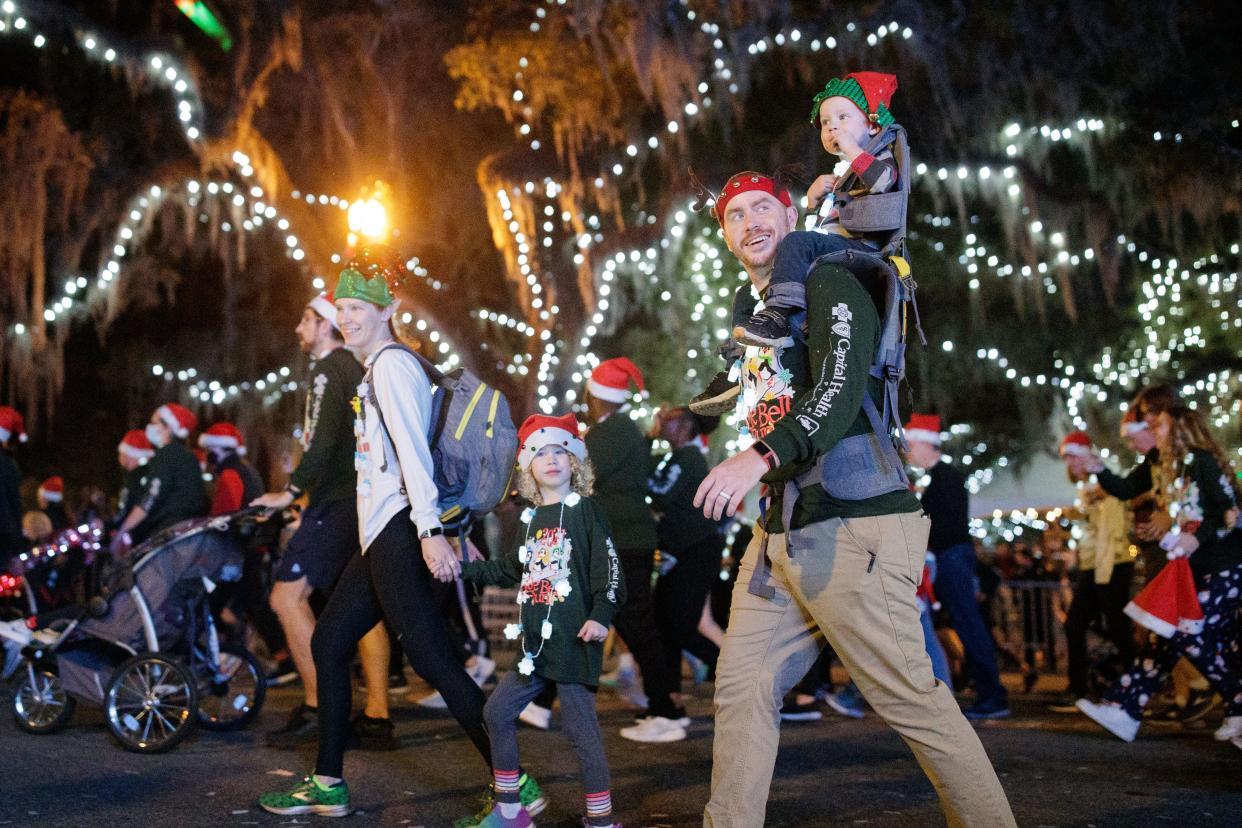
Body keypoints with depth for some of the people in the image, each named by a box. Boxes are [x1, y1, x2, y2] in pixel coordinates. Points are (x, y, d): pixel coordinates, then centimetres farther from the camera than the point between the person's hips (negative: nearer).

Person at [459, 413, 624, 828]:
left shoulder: (585, 510, -4)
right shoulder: (534, 519, 15)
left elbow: (607, 568, -11)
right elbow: (509, 569, 27)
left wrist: (601, 615, -22)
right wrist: (463, 568, 25)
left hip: (573, 642, -8)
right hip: (534, 643, 8)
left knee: (581, 727, -5)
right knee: (497, 712, 11)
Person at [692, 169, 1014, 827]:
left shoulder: (828, 286, -4)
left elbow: (841, 389, -20)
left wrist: (761, 456, -33)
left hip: (852, 527, -8)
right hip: (778, 533, 8)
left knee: (909, 695, -7)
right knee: (742, 685, 5)